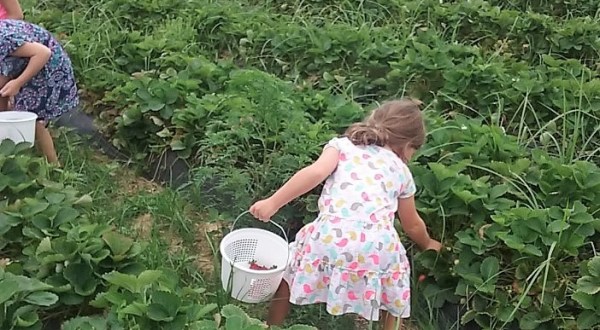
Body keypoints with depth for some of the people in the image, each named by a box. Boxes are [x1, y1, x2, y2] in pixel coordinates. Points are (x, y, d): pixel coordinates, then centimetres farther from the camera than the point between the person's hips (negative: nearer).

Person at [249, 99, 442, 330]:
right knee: (395, 295, 32)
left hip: (330, 238, 0)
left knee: (288, 269, 29)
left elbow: (316, 172, 0)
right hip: (379, 247, 1)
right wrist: (427, 243, 57)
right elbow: (412, 225, 36)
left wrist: (273, 203, 2)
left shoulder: (342, 144, 20)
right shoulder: (401, 171, 25)